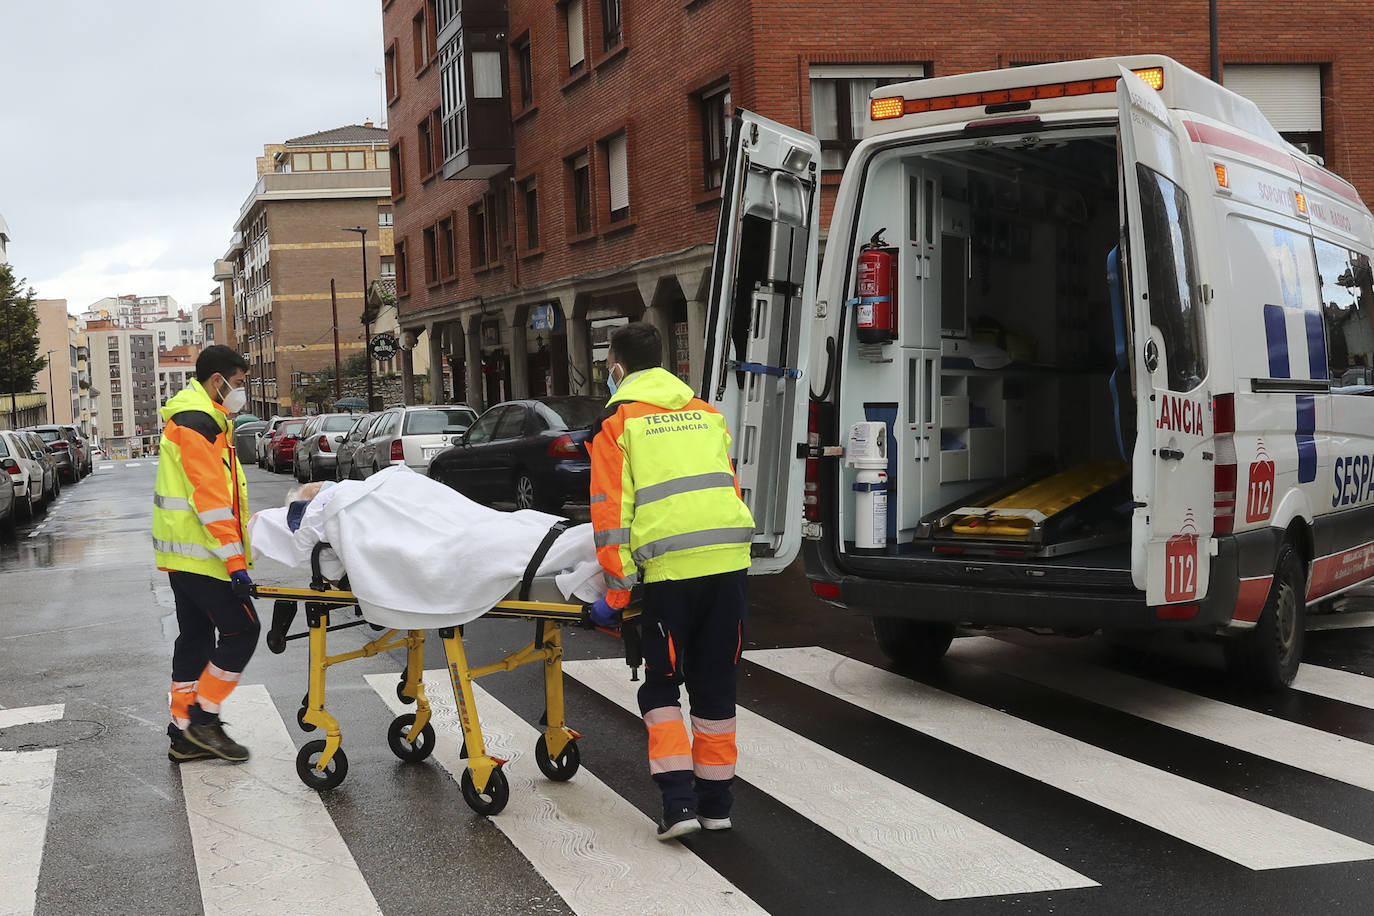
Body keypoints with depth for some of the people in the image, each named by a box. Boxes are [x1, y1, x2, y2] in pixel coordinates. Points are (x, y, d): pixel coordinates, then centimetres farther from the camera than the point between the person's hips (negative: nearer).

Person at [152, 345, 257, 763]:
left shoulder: (204, 420, 19)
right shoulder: (197, 424, -16)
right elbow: (210, 499, -22)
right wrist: (235, 561, -24)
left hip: (183, 555, 11)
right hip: (201, 555, -11)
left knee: (195, 639, 13)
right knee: (241, 630, -6)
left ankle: (185, 736, 19)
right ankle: (203, 718, 1)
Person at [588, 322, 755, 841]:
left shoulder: (617, 422, 5)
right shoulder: (706, 413, 21)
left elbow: (612, 510, -1)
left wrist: (616, 590, 1)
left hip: (670, 568, -4)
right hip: (729, 561, 5)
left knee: (661, 686, 10)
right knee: (715, 685, 14)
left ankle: (679, 802, 0)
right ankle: (715, 803, 20)